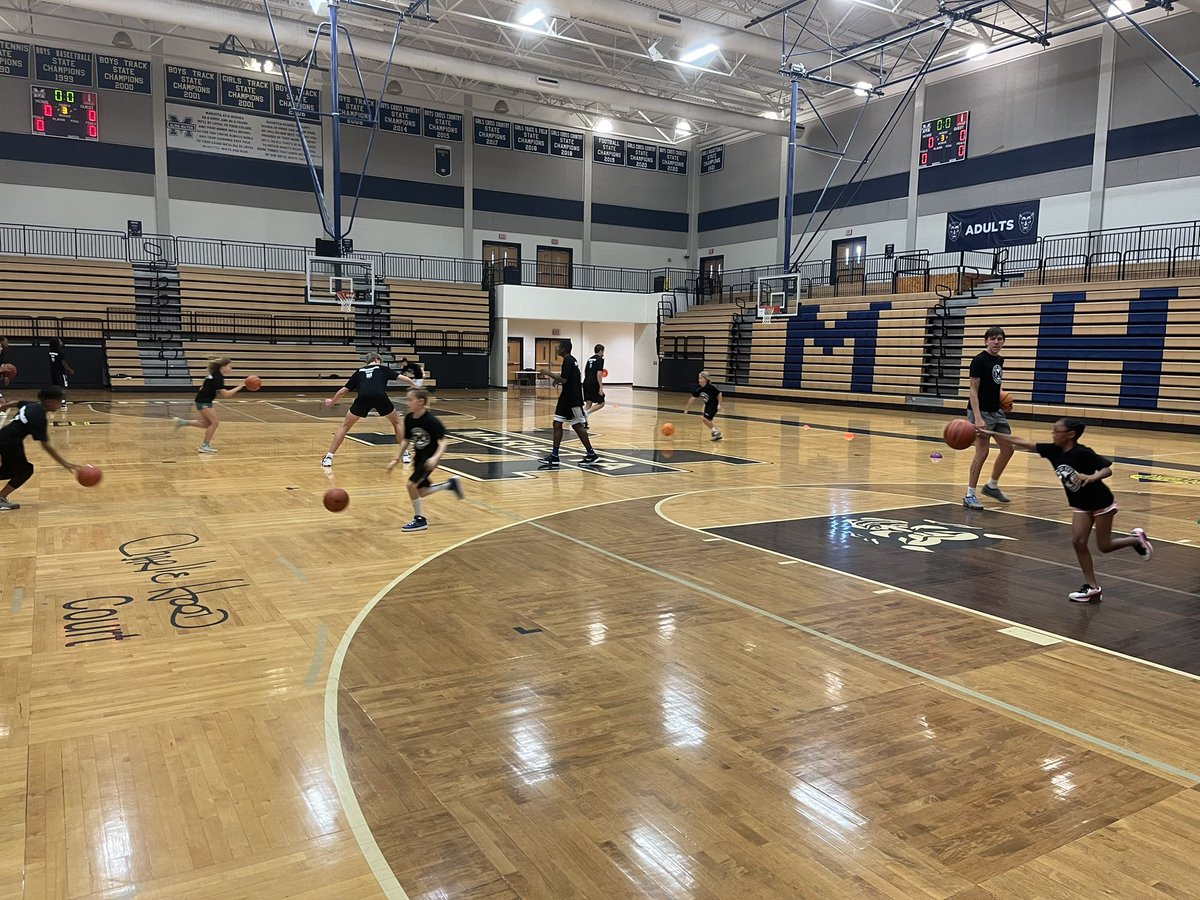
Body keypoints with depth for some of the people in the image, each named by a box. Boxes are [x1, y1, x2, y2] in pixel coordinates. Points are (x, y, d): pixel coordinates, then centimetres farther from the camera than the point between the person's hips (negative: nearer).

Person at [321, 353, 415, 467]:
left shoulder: (359, 371, 32)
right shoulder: (383, 368, 29)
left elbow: (343, 391, 36)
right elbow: (402, 378, 23)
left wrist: (332, 401, 53)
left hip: (363, 397, 1)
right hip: (380, 397, -1)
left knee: (345, 426, 19)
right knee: (396, 422, 25)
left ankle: (329, 457, 13)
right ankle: (405, 454, 24)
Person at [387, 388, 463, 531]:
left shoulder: (431, 420, -23)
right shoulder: (408, 418, -4)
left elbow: (443, 441, -24)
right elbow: (406, 440, 9)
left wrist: (436, 457, -39)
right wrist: (397, 459, 6)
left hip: (430, 458, -8)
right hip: (418, 456, 8)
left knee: (412, 484, -17)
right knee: (421, 491, 13)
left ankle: (420, 520, 0)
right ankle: (451, 483, 35)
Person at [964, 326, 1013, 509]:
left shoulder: (999, 360, 11)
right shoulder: (979, 360, -13)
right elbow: (973, 390, -17)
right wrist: (978, 418, -25)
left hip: (996, 411, 8)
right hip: (981, 412, -8)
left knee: (1008, 448, 11)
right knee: (982, 452, -11)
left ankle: (992, 486, 28)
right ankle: (970, 495, -3)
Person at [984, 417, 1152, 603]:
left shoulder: (1083, 453, -26)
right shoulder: (1053, 450, -9)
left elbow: (1108, 470, -26)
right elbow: (1022, 443, -10)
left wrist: (1093, 477, -47)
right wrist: (992, 433, -13)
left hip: (1102, 503, -6)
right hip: (1080, 505, 6)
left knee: (1104, 546, 3)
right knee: (1078, 542, -5)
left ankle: (1137, 539, 32)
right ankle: (1093, 588, 2)